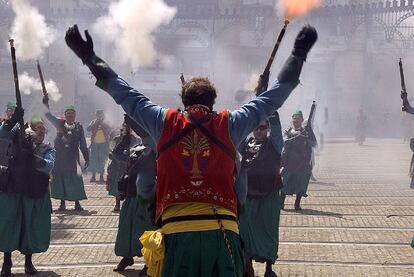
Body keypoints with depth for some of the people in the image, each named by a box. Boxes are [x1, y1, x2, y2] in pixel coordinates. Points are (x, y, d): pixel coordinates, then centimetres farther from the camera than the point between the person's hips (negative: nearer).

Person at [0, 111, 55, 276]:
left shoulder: (48, 149, 5)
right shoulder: (20, 140, 5)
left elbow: (48, 166, -15)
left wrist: (31, 156, -29)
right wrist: (14, 119, -27)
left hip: (35, 194, 1)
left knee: (32, 227, 8)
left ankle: (28, 262, 23)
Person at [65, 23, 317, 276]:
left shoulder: (165, 123, 7)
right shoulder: (229, 125, 6)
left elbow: (125, 94, 15)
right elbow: (273, 97, 12)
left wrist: (90, 58, 24)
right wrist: (299, 55, 21)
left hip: (176, 231, 1)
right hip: (222, 231, 0)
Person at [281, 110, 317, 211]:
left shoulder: (307, 131, 9)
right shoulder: (288, 131, 7)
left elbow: (314, 144, 1)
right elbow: (285, 142, -11)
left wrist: (306, 139, -18)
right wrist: (297, 137, -24)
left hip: (303, 163, 1)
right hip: (289, 163, -1)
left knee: (301, 184, 1)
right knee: (285, 183, -1)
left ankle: (297, 204, 10)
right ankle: (281, 203, 7)